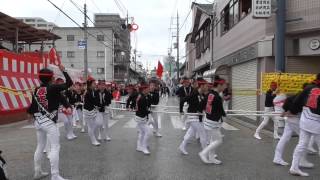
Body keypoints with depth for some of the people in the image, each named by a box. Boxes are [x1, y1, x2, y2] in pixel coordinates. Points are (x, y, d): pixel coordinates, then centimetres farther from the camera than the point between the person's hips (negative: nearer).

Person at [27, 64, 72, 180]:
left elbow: (32, 108, 6)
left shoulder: (36, 90, 4)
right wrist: (63, 71, 0)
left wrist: (30, 111, 29)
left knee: (40, 147, 18)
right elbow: (69, 83, -9)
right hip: (49, 122, -7)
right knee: (55, 148, -5)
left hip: (38, 122, 7)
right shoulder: (53, 88, -13)